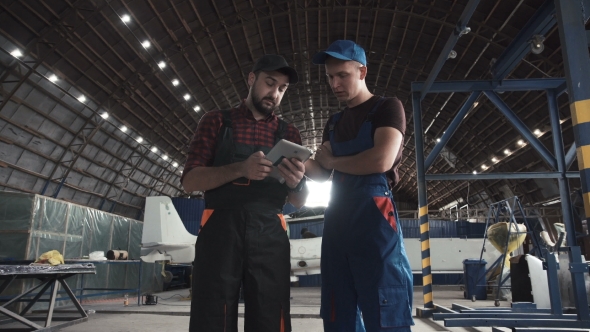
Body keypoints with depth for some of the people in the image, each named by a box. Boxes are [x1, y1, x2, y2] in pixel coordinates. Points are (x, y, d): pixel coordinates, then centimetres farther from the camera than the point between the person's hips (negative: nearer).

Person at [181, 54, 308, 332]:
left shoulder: (289, 134, 15)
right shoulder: (216, 122, 10)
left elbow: (298, 202, 13)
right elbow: (190, 181, -1)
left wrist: (296, 184, -12)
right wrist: (240, 168, -18)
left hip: (269, 237, 2)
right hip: (219, 231, -1)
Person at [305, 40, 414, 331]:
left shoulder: (387, 108, 3)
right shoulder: (334, 122, 22)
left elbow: (381, 160, -13)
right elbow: (323, 172, 13)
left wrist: (333, 160, 1)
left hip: (374, 212, -6)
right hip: (337, 215, 7)